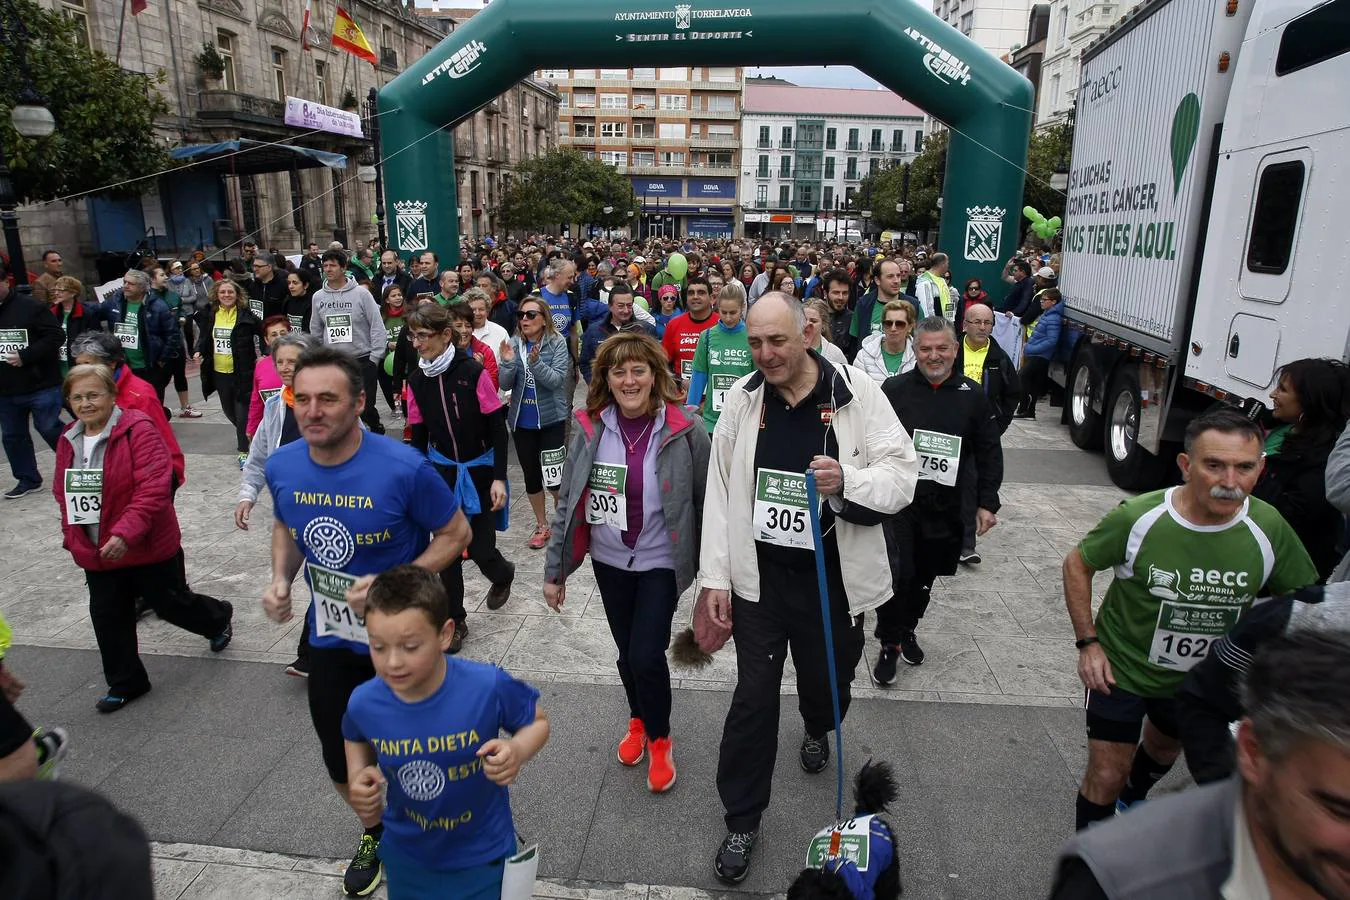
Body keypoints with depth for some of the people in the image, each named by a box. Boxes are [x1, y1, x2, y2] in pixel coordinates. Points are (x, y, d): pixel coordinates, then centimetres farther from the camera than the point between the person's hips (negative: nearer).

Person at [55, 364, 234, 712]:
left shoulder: (138, 429, -19)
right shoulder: (68, 440, 5)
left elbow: (154, 487, -26)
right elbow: (64, 494, 16)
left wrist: (125, 533, -33)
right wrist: (72, 537, 10)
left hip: (149, 547, -6)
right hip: (96, 553, 6)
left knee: (171, 603, 11)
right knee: (107, 617, 12)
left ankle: (219, 618, 42)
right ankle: (125, 683, 30)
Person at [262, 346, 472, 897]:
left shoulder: (404, 468, -26)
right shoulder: (281, 467, -10)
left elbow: (455, 534, -15)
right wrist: (281, 579, -8)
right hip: (330, 639, 5)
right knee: (341, 763, 20)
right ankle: (378, 832, 53)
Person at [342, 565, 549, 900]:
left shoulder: (488, 687, -30)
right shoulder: (364, 702, -19)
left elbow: (537, 721, -10)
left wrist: (518, 751, -29)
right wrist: (358, 779, -10)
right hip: (406, 855, 3)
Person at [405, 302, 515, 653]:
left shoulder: (473, 371, -16)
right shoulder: (416, 380, -2)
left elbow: (498, 427, -12)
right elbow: (419, 433, 6)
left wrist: (499, 478, -15)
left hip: (479, 469, -3)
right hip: (441, 470, 4)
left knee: (480, 548, -1)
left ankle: (502, 575, 35)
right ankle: (455, 620, 19)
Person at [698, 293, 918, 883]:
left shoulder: (858, 393, -10)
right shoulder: (742, 398, -3)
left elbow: (902, 473, -9)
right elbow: (720, 490, 0)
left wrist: (847, 481, -30)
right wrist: (715, 578, -1)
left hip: (832, 577, 0)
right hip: (758, 575, 1)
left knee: (827, 682, 19)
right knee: (753, 695, 6)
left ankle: (818, 729, 58)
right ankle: (741, 820, 26)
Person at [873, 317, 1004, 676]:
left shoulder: (973, 395, 2)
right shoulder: (894, 389, -4)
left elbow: (989, 453, 7)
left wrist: (986, 503, 4)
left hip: (944, 508, 3)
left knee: (924, 577, 16)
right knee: (896, 573, -11)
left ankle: (908, 630, 40)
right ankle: (889, 644, 8)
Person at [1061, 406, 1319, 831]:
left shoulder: (1269, 529, -20)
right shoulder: (1137, 517, -27)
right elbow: (1077, 564, -12)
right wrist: (1088, 643, -17)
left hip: (1201, 679, 4)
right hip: (1121, 668, -4)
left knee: (1165, 747, 31)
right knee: (1106, 778, 1)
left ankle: (1132, 800, 64)